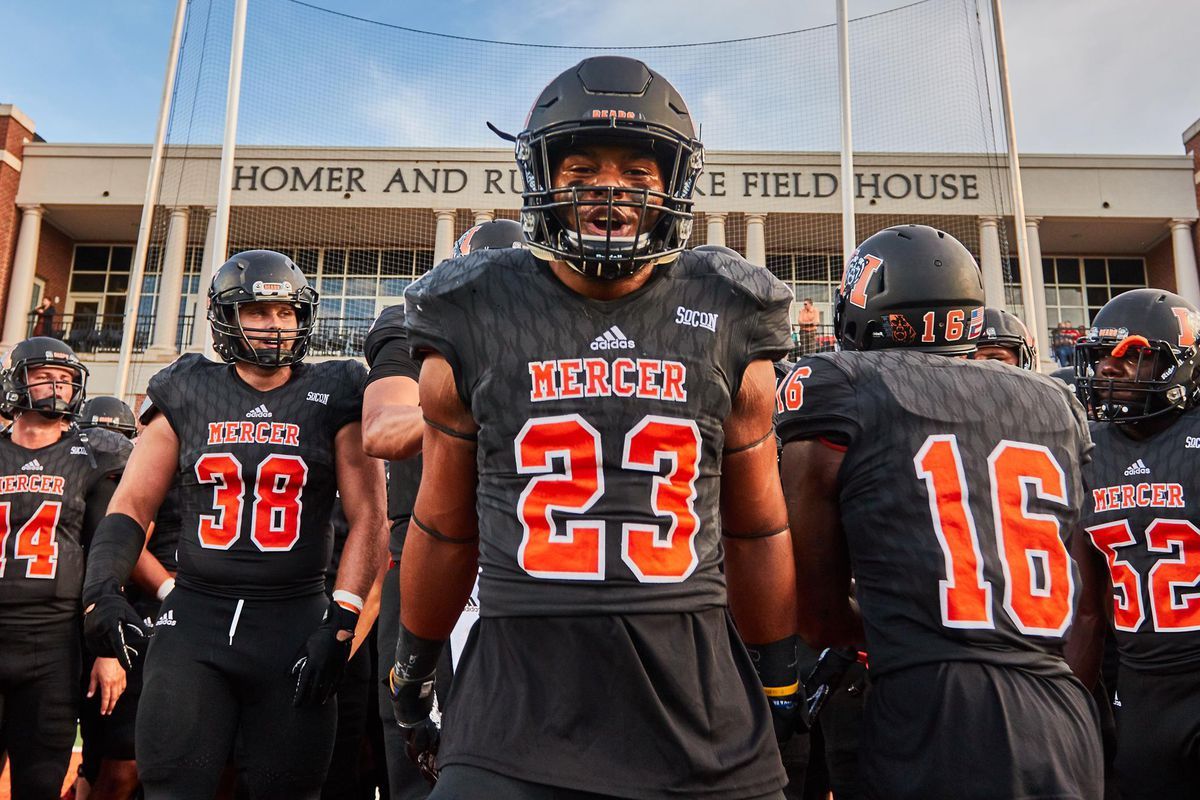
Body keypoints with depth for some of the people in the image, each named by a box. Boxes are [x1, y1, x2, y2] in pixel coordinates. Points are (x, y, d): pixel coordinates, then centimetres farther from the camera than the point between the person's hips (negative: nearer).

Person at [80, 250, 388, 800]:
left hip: (295, 624, -1)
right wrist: (102, 588, -8)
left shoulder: (334, 398, 1)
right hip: (195, 617, 1)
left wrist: (341, 619, -9)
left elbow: (367, 516, -2)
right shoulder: (187, 394, 7)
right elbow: (132, 505, 9)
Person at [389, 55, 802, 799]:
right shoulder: (477, 323, 0)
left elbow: (756, 532, 11)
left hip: (702, 717, 1)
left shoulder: (728, 327, 1)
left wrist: (782, 686, 16)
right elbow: (446, 527, 11)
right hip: (517, 709, 0)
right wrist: (414, 670, 20)